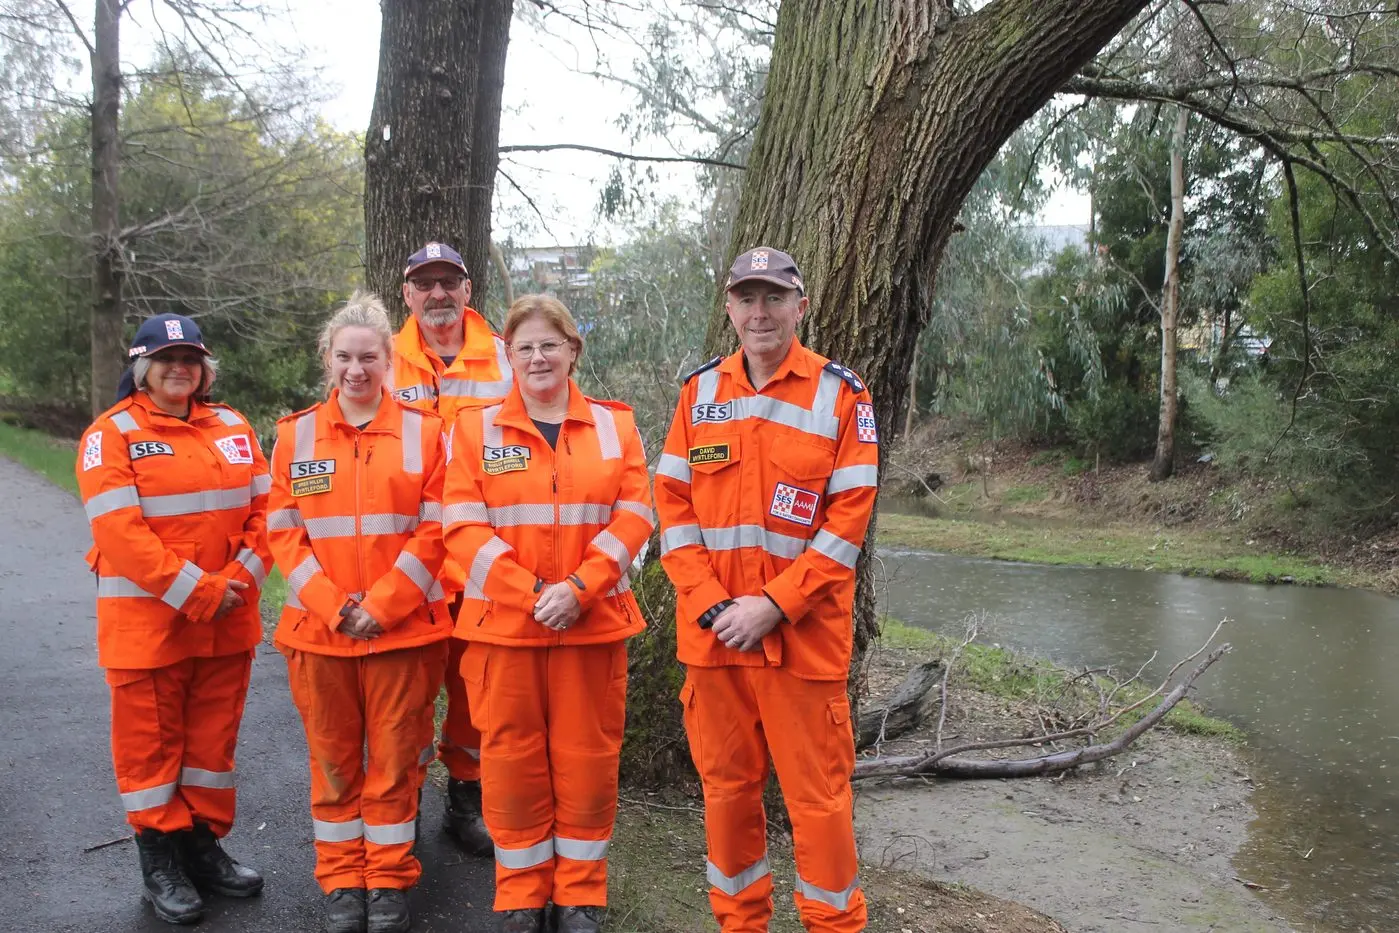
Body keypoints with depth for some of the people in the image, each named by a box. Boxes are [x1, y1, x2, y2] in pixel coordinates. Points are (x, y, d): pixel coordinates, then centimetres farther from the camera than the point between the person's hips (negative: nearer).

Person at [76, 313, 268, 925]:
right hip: (148, 620, -4)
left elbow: (262, 508, 5)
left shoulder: (232, 428, 8)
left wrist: (240, 579, -10)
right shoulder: (112, 434, -7)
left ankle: (204, 845, 27)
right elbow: (119, 531, -16)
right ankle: (161, 862, 20)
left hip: (228, 622, 4)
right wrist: (193, 593, -19)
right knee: (152, 742, 7)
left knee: (214, 736, 13)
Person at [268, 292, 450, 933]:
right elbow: (283, 533, 2)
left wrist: (381, 605, -12)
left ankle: (389, 881, 22)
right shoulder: (296, 435, 4)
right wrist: (330, 606, -11)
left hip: (403, 628, -1)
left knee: (395, 760, 7)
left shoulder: (424, 431, 0)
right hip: (318, 630, 1)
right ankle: (341, 881, 25)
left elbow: (433, 531, -3)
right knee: (333, 761, 11)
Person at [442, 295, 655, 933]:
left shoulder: (614, 425, 6)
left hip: (593, 622, 1)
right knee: (512, 761, 7)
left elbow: (633, 516, -1)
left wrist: (577, 588, -15)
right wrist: (531, 593, -16)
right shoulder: (476, 426, 3)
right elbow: (464, 526, -5)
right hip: (503, 623, 0)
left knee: (587, 759, 7)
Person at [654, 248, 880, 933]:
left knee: (818, 795, 4)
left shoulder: (841, 394, -3)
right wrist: (709, 604, -8)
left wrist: (772, 604, -15)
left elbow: (848, 518, -8)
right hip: (713, 635, 3)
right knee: (726, 786, 14)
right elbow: (673, 505, 4)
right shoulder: (699, 392, 6)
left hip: (804, 633, -3)